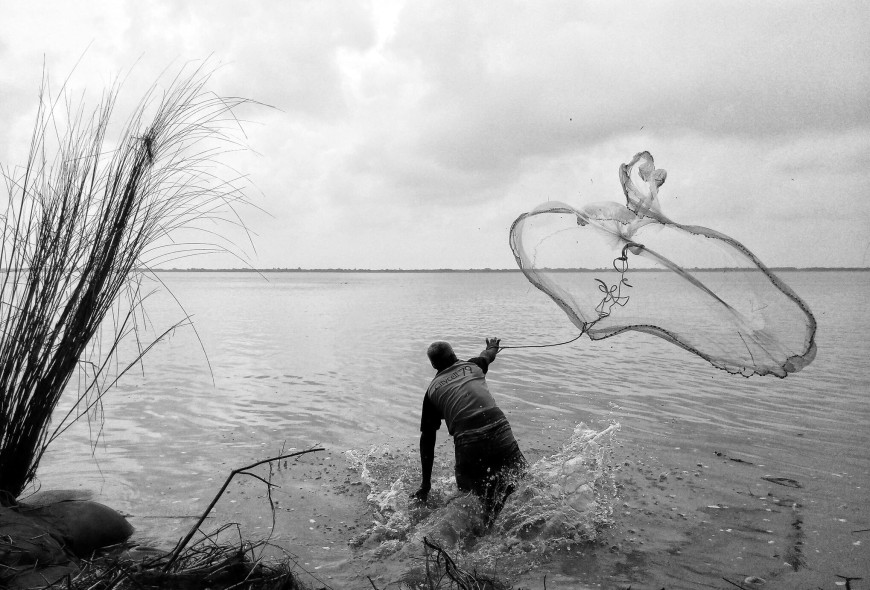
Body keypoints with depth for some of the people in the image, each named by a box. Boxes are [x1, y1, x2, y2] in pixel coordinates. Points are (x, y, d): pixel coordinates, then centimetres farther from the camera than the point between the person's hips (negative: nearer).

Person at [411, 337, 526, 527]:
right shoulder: (472, 366, 20)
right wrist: (493, 345, 72)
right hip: (499, 433, 0)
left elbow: (427, 438, 18)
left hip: (467, 446, 0)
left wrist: (425, 485, 24)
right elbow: (489, 354, 47)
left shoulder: (432, 389, 18)